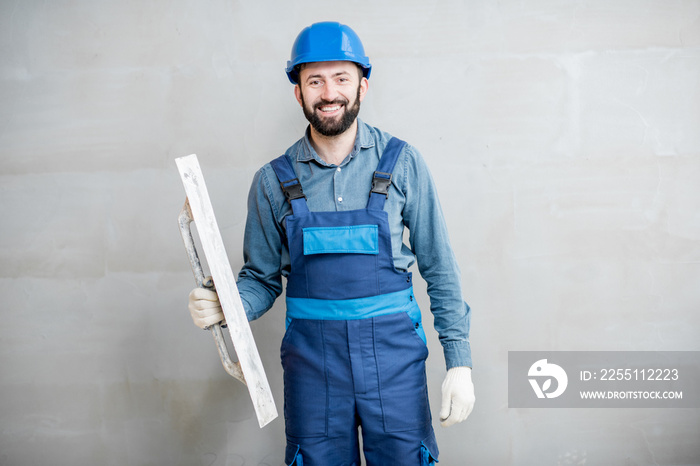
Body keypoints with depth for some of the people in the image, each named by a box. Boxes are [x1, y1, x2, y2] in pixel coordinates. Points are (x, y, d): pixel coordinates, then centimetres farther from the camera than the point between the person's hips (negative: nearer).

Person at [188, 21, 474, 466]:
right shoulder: (273, 182, 1)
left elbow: (439, 268, 1)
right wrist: (223, 305, -14)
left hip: (394, 354, 0)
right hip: (312, 359, 1)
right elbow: (262, 278, 8)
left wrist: (459, 361, -3)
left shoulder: (401, 163, -2)